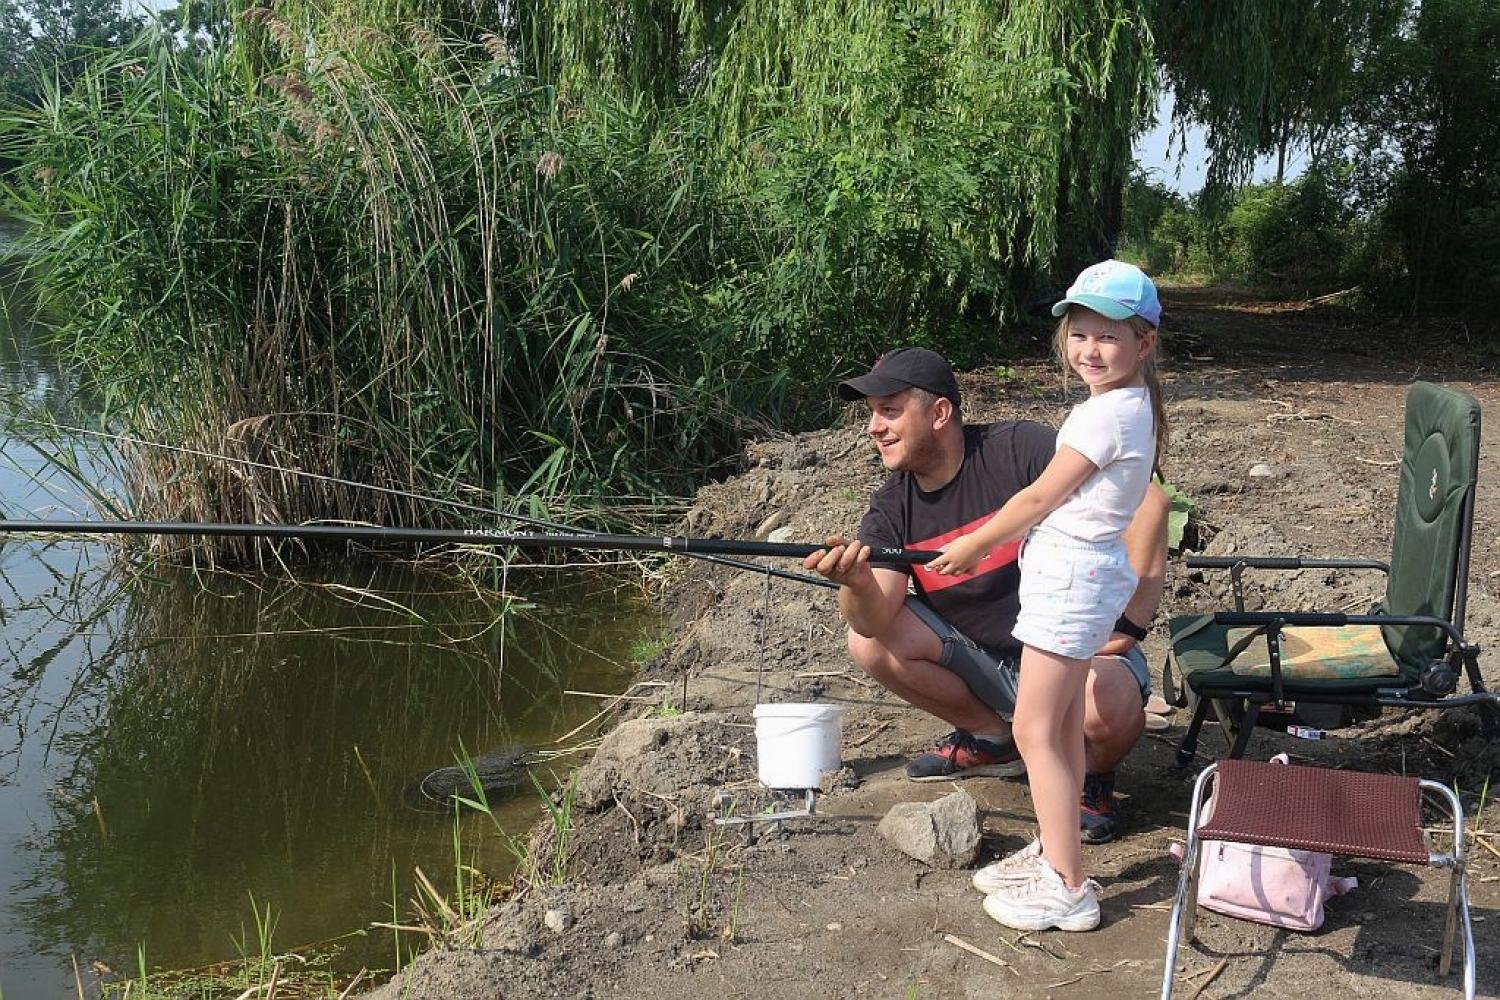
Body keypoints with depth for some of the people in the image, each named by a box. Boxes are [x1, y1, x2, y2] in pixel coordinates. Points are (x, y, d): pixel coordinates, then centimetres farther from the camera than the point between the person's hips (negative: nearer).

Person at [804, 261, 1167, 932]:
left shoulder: (1018, 449, -19)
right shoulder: (892, 507, -3)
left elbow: (1145, 497, -22)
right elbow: (878, 618, -16)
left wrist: (1129, 619, -22)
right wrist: (856, 581, -40)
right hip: (982, 658, 6)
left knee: (1108, 710, -38)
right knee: (867, 644, -13)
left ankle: (1089, 774, 1)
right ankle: (994, 737, 8)